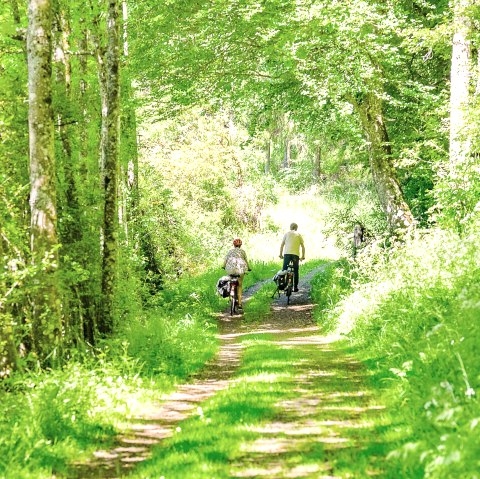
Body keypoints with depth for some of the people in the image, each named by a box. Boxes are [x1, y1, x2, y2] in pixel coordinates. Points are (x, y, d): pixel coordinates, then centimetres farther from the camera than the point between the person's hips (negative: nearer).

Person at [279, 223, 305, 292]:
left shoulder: (287, 233, 11)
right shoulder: (299, 235, 11)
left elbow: (282, 245, 7)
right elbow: (303, 246, 8)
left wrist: (281, 254, 14)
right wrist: (303, 256, 15)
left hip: (287, 253, 0)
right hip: (296, 254, 0)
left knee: (284, 270, 5)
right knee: (295, 271, 7)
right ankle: (295, 287, 6)